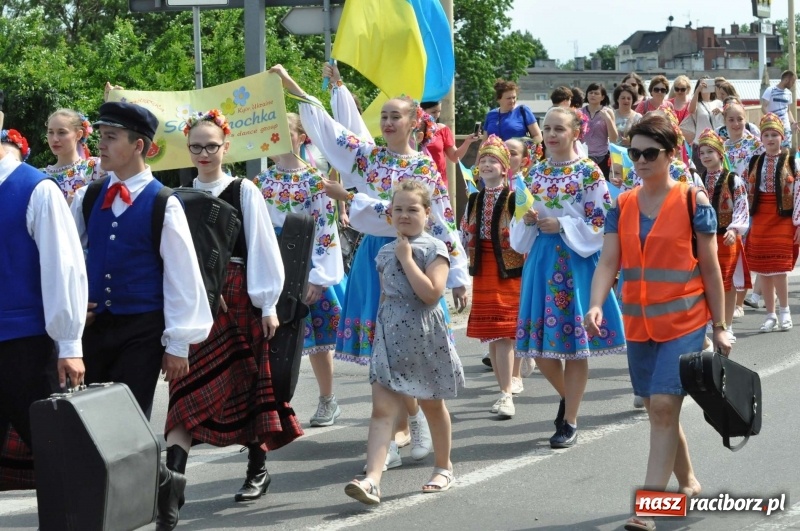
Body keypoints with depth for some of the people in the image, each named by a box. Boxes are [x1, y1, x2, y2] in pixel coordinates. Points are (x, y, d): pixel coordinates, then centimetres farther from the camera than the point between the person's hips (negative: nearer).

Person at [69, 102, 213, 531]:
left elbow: (182, 277, -8)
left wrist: (177, 344, -9)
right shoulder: (87, 198, 6)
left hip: (142, 331, -5)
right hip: (93, 325, 5)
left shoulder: (162, 205, -8)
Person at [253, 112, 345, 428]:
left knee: (316, 335, 5)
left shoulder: (316, 180, -6)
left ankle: (328, 401, 19)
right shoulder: (261, 182, 6)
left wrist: (318, 277, -13)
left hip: (307, 266, -3)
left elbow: (326, 230, -8)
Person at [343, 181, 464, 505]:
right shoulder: (385, 252, 11)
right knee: (382, 408, -9)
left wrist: (406, 258, -15)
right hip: (390, 335, 4)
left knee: (432, 404, 13)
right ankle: (372, 479, -19)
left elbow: (431, 293, -19)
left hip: (424, 337, -4)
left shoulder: (434, 249, -6)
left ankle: (444, 467, 32)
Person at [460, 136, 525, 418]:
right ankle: (505, 388, 20)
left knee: (503, 333, -11)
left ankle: (506, 395, -11)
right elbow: (465, 236, 18)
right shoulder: (474, 200, 12)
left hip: (508, 272, -6)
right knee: (489, 334, 9)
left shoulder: (513, 199, -8)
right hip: (482, 272, 6)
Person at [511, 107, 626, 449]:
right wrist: (527, 220, -5)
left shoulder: (589, 172, -5)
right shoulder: (536, 172, 10)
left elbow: (600, 223, -9)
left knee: (574, 344, -1)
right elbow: (523, 226, 17)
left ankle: (570, 422, 9)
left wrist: (562, 225, -15)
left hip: (576, 259, -5)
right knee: (540, 345, 5)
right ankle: (567, 397, 33)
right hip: (541, 257, 5)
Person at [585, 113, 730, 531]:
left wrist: (719, 327, -1)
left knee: (664, 406, -14)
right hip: (639, 324, 5)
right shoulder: (622, 206, 6)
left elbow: (710, 267, -2)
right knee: (658, 410, 13)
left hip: (684, 322, -5)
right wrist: (596, 305, -19)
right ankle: (688, 484, 33)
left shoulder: (692, 201, -6)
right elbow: (608, 262, -1)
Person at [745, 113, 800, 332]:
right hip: (759, 219, 4)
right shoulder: (754, 162, 10)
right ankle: (770, 314, 13)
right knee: (763, 269, 4)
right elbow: (748, 192, 12)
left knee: (779, 267, -11)